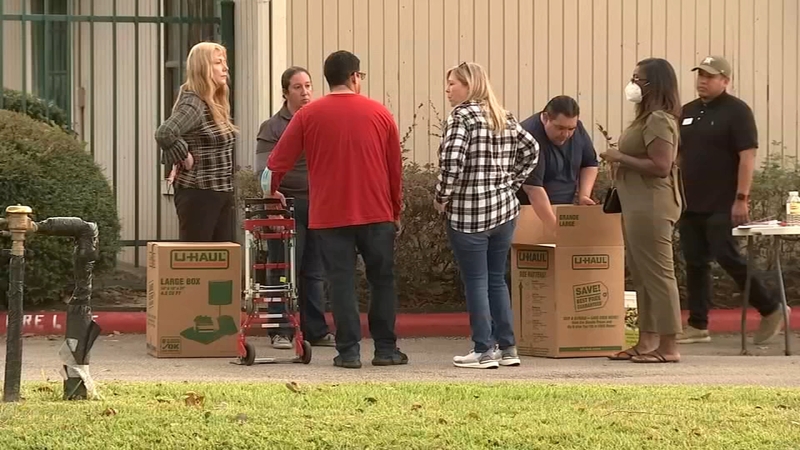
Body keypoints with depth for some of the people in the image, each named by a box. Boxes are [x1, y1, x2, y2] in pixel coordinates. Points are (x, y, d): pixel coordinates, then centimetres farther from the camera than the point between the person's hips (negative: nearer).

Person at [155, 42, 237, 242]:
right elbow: (164, 134, -32)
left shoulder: (216, 105, 13)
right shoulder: (193, 104, -16)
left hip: (222, 193, 9)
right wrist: (184, 158, -17)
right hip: (199, 194, -9)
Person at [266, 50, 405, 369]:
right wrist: (395, 212, 17)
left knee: (341, 282, 2)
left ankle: (349, 351, 0)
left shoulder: (308, 115, 0)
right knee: (382, 281, 10)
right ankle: (386, 349, 12)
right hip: (376, 213, 0)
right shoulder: (379, 113, 2)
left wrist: (271, 189, 20)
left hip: (329, 215, 0)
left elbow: (280, 160, 1)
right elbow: (396, 168, 7)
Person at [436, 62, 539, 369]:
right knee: (497, 279, 14)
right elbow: (531, 150, 17)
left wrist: (442, 197, -10)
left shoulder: (462, 115, -11)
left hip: (468, 213, -7)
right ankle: (507, 348, 16)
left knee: (475, 282, 0)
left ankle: (484, 351, 1)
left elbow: (451, 159, -22)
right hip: (505, 210, 7)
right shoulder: (505, 118, 11)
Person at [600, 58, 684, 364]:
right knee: (641, 276, 13)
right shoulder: (648, 118, 17)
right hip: (639, 206, 11)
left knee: (657, 275, -8)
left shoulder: (659, 120, -15)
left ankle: (668, 347, -6)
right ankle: (646, 342, 17)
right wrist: (620, 160, 12)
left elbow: (661, 166, -24)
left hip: (651, 207, -11)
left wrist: (621, 158, -16)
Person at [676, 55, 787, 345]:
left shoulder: (736, 112, -7)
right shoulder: (687, 112, 14)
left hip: (722, 206, -7)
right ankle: (697, 326, 11)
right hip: (691, 204, 7)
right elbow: (676, 156, 19)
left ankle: (771, 309, 5)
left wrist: (742, 198, -19)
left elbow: (748, 157, -13)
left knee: (728, 258, -9)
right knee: (695, 263, 6)